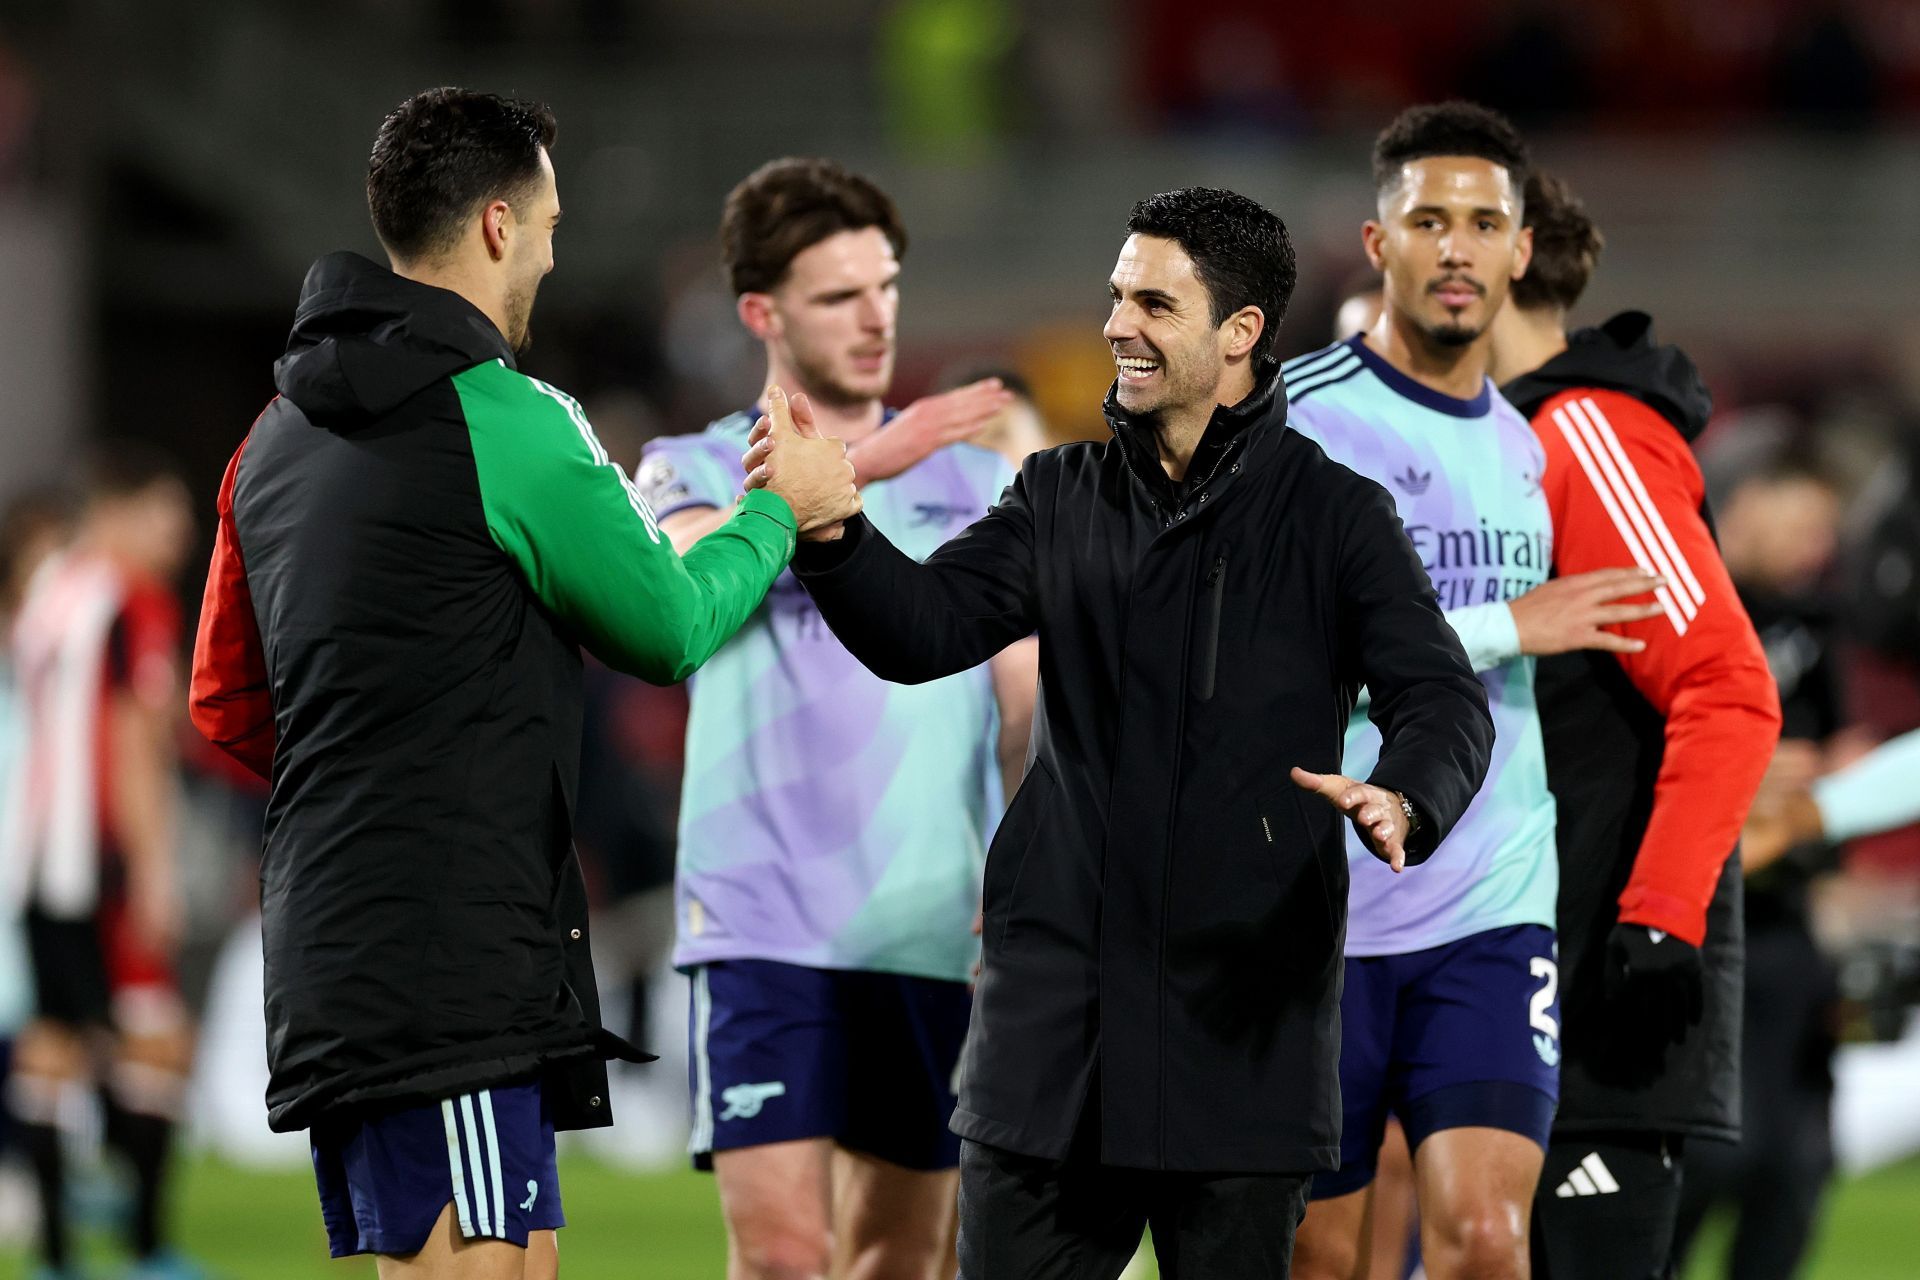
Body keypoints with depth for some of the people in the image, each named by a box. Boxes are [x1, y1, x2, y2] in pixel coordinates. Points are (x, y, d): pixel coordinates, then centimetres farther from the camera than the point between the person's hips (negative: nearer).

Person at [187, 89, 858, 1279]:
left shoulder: (281, 435, 17)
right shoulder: (505, 420, -10)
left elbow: (227, 704, 22)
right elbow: (671, 631, 1)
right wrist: (779, 511, 16)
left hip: (327, 946, 9)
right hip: (457, 954, -9)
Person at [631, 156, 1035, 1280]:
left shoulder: (975, 482, 13)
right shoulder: (695, 470, 5)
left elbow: (1028, 701, 9)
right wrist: (856, 469, -29)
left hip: (937, 929, 3)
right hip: (767, 923, -3)